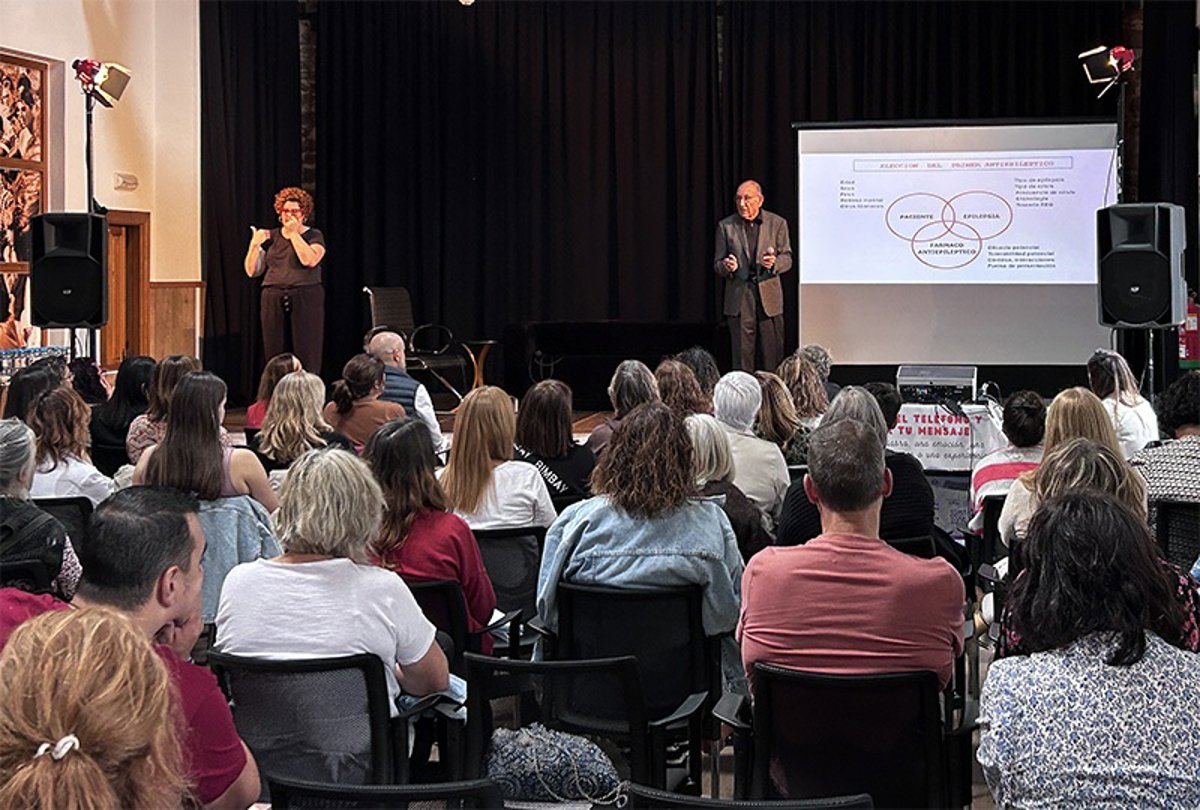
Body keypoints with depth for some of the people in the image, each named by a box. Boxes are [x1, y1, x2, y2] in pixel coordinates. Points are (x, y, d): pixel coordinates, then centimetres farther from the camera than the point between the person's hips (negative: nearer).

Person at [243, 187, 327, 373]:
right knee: (273, 356, 1)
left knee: (306, 356, -8)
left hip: (305, 300, -3)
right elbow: (251, 271, 12)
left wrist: (294, 234, -7)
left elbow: (310, 260, -15)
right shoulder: (271, 237, 15)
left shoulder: (314, 236, 6)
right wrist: (255, 244, -1)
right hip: (273, 300, 3)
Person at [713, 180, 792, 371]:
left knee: (773, 355, 1)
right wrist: (727, 266, -16)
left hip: (769, 297, 0)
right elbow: (717, 264, 7)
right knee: (742, 355, 0)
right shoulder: (726, 226, 6)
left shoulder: (777, 223, 5)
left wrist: (774, 263, -17)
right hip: (739, 298, 0)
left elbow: (787, 258, 6)